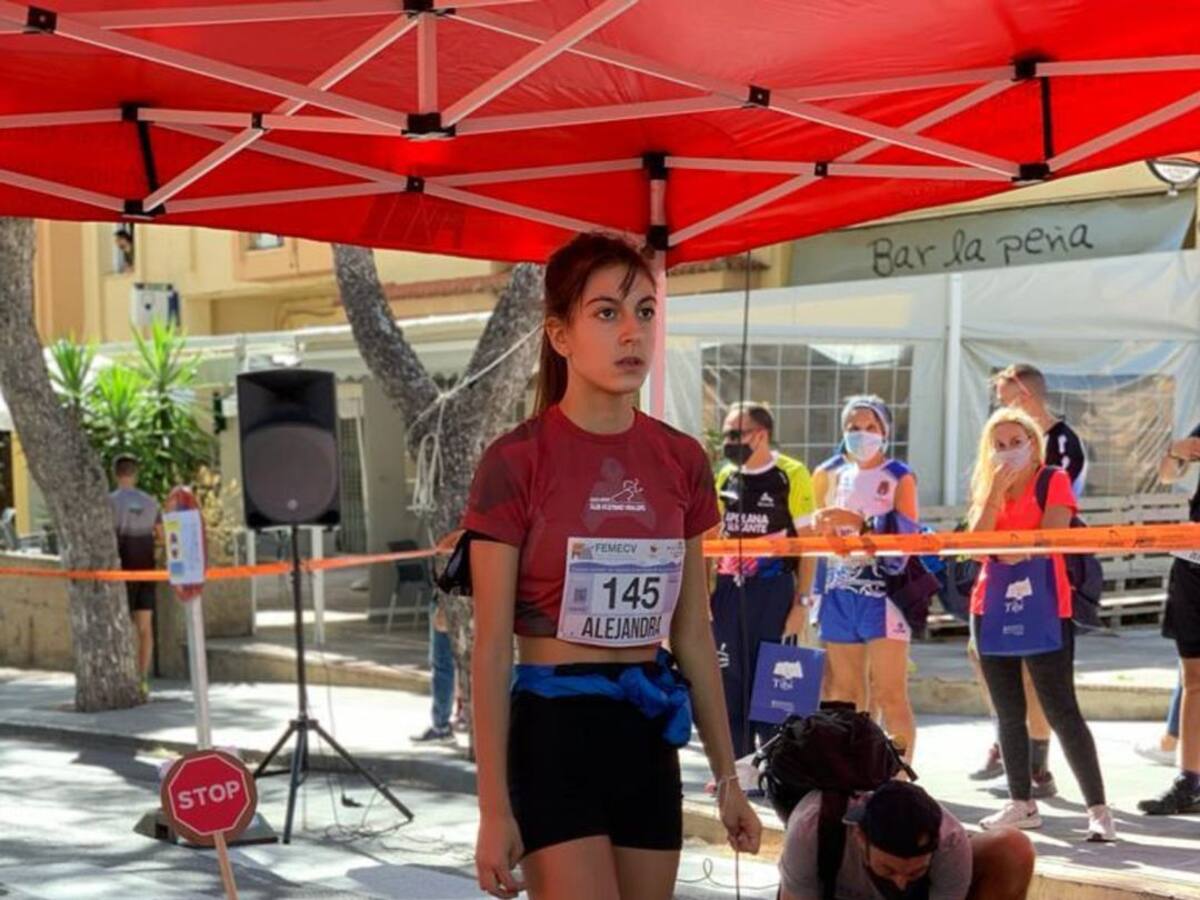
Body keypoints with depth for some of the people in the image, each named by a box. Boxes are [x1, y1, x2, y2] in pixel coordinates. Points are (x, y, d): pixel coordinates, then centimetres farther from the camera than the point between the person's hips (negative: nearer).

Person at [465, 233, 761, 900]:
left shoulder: (682, 462, 5)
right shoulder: (517, 463, -10)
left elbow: (694, 636, 12)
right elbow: (492, 651, -9)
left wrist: (727, 776, 12)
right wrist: (495, 808, -12)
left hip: (648, 732, 5)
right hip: (552, 730, -5)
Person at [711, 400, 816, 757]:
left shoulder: (791, 476, -5)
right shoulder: (725, 477, 11)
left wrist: (801, 603, -11)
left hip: (773, 591, -5)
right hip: (728, 591, 5)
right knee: (729, 681, 8)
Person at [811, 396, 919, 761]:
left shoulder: (899, 477, 0)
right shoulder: (828, 474, 11)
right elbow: (816, 530, 20)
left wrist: (859, 522, -23)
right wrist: (818, 523, -1)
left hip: (883, 592, -4)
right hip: (839, 591, 4)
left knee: (890, 696, -7)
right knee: (846, 697, 9)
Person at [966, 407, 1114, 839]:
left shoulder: (1054, 480, -1)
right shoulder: (988, 487, 12)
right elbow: (976, 542, -4)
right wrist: (997, 489, -9)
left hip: (1043, 612, -5)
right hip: (993, 610, 5)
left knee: (1061, 711, -9)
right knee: (1008, 714, 9)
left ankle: (1098, 808, -6)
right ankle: (1022, 804, 18)